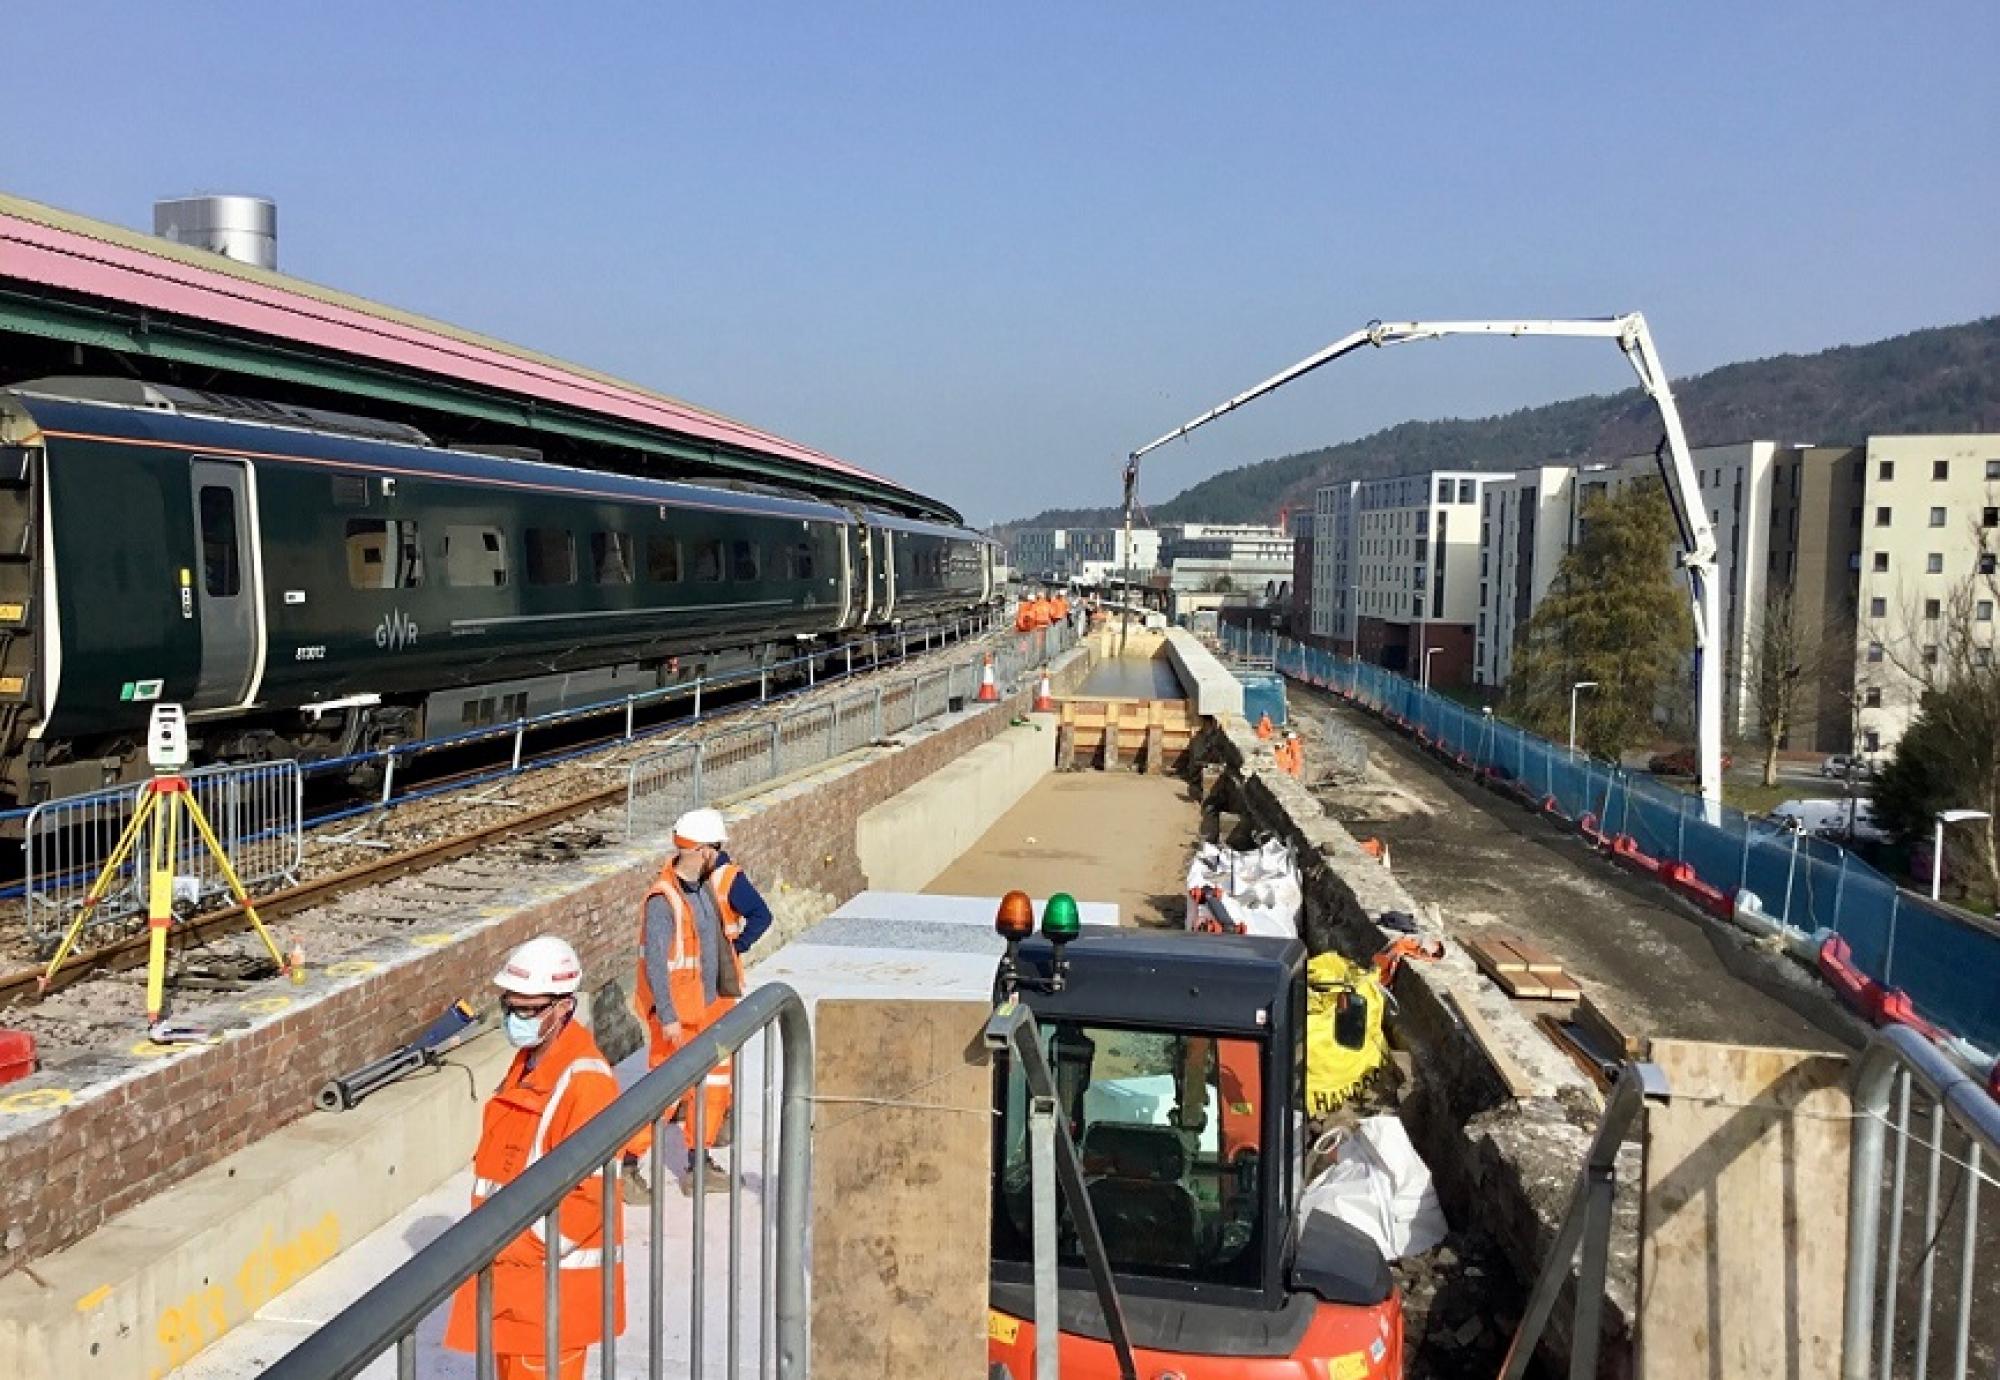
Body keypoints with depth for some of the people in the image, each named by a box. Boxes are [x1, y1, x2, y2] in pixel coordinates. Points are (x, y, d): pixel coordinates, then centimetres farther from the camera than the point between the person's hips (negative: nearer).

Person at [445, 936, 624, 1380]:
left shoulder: (584, 1079, -22)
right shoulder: (528, 1062, 8)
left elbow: (592, 1194, -24)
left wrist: (526, 1247, -19)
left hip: (550, 1277, -9)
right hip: (508, 1266, 9)